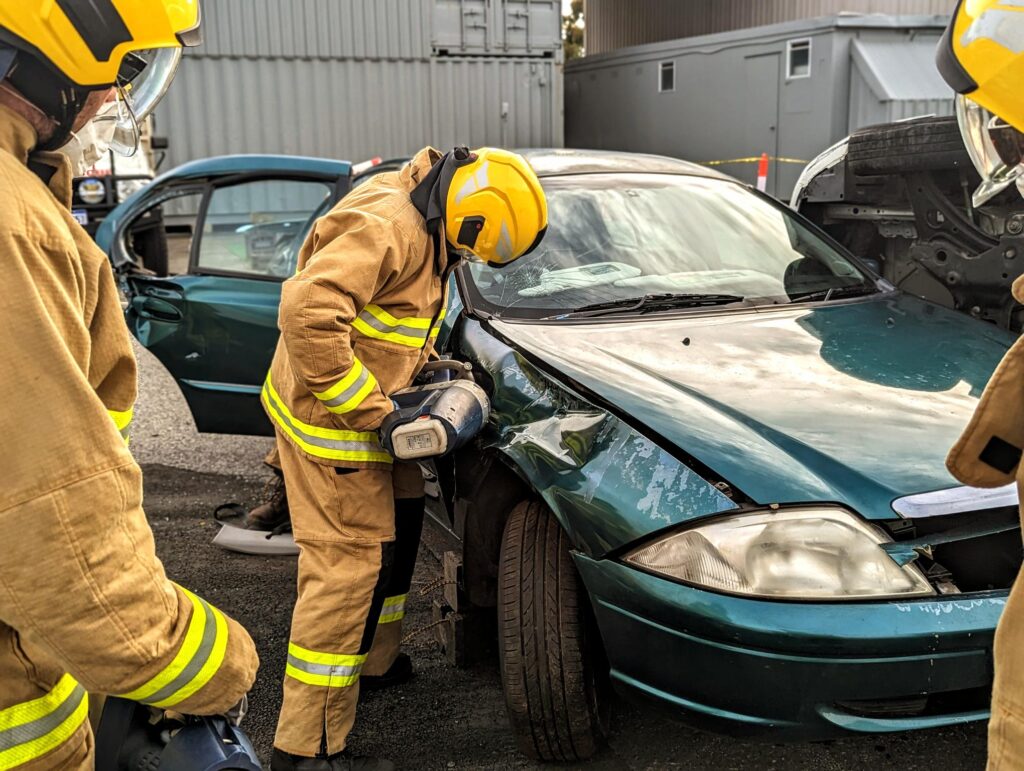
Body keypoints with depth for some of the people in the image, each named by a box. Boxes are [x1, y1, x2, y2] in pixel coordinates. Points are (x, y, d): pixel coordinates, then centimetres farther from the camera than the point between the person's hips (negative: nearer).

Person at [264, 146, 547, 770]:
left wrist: (426, 363, 9)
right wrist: (371, 409, -29)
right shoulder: (386, 224, -26)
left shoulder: (423, 226, 7)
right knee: (347, 567, -7)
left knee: (401, 516, 21)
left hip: (359, 412, 10)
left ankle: (375, 662, 40)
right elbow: (308, 311, -36)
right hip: (328, 420, -10)